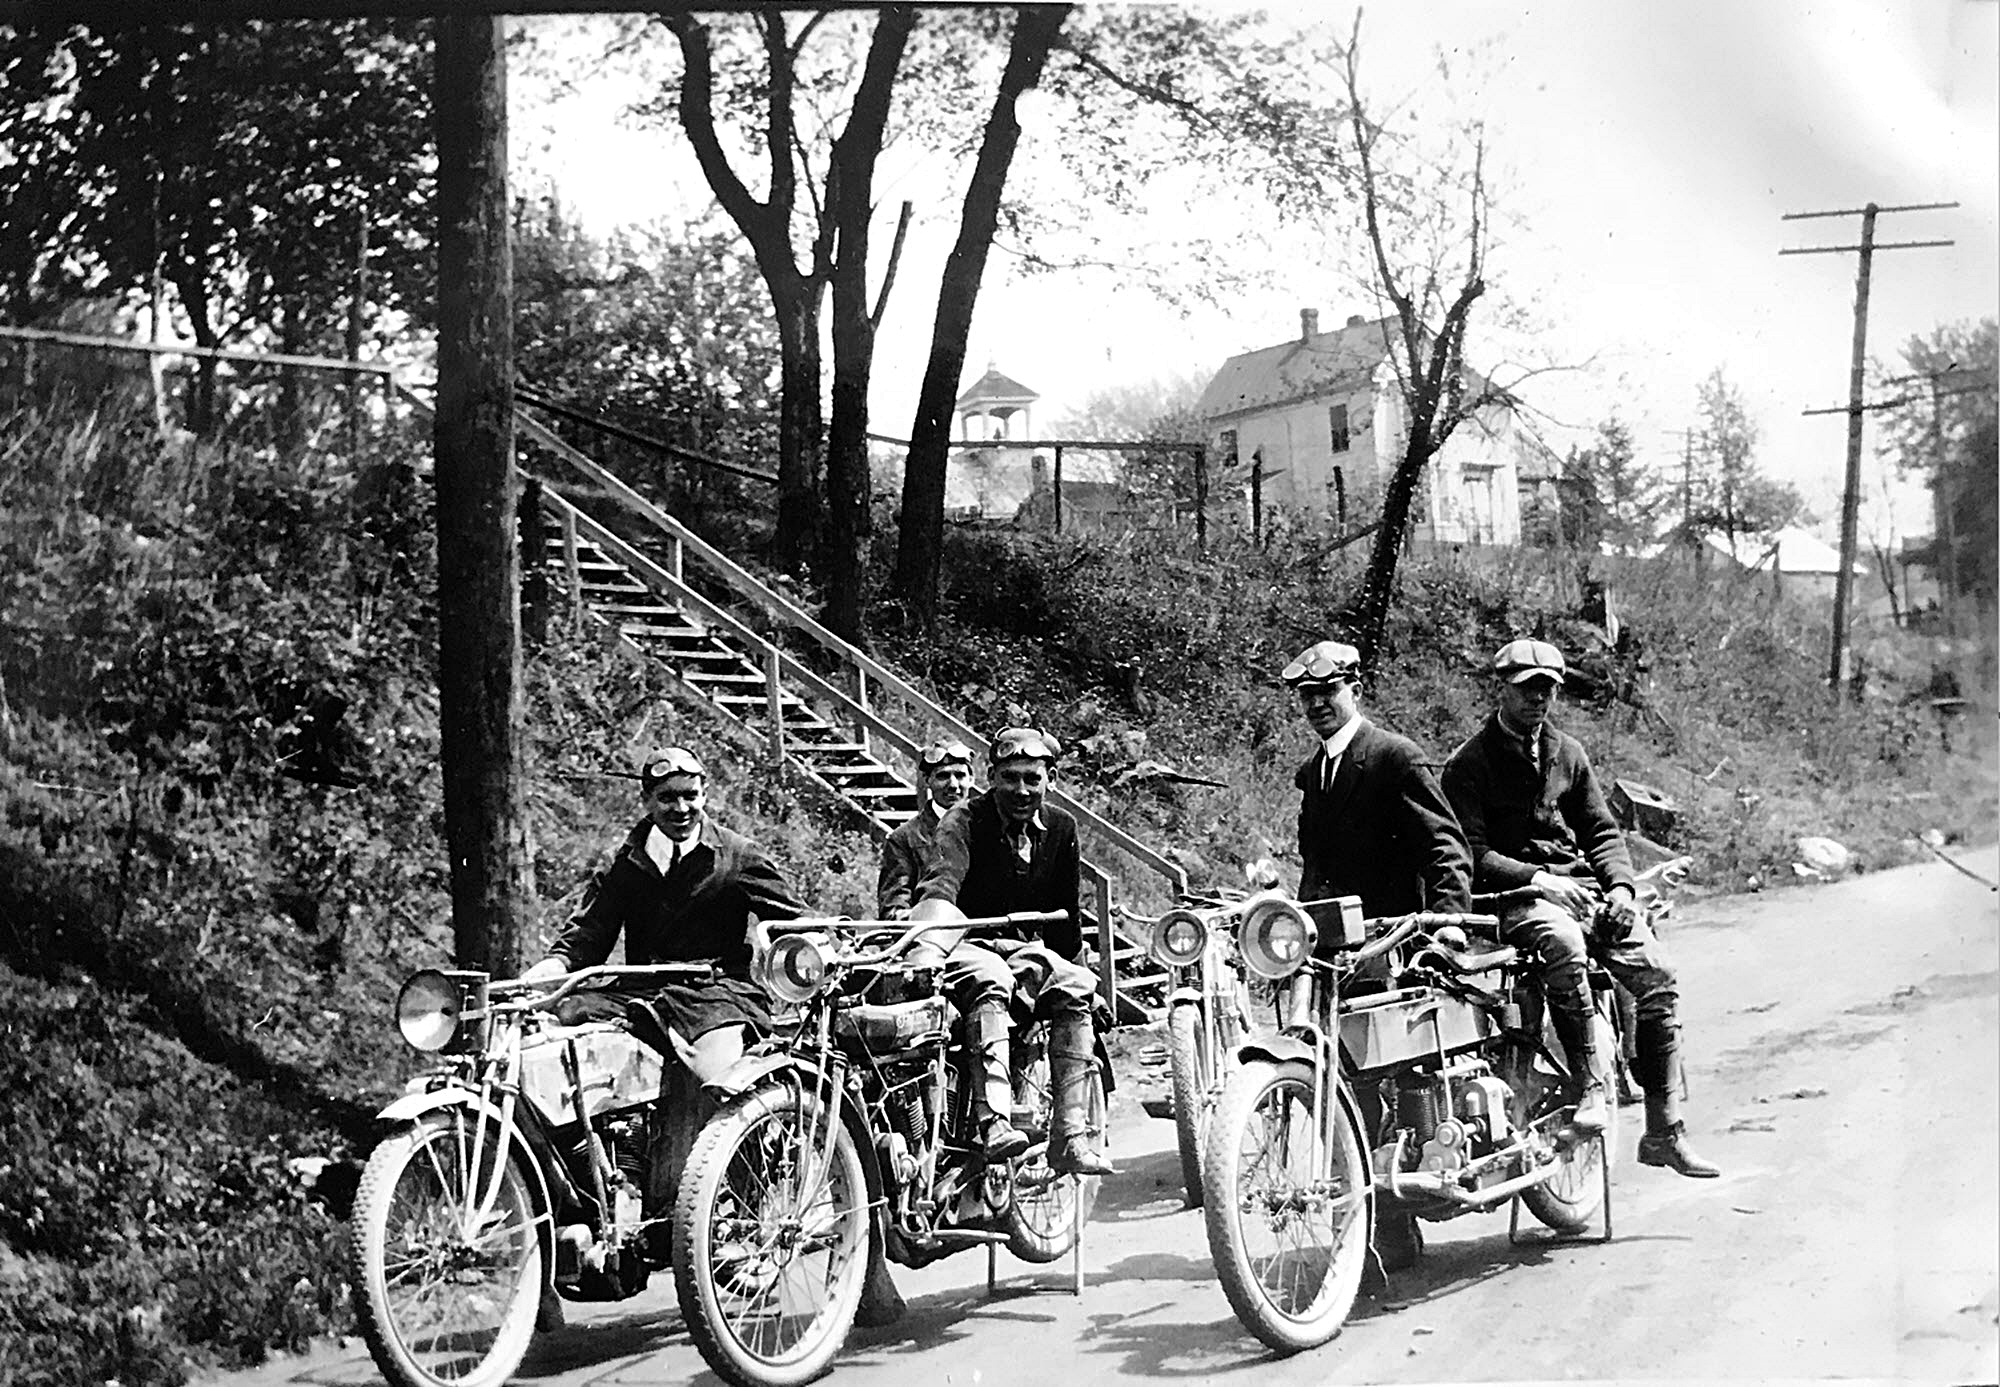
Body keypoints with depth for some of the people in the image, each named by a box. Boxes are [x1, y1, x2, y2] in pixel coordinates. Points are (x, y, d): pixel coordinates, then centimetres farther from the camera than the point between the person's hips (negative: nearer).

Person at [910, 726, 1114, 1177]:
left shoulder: (1060, 828, 5)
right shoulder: (964, 822, -13)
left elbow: (1066, 915, 17)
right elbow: (942, 884, -34)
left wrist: (1072, 969, 15)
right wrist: (924, 948, -51)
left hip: (1025, 948, 5)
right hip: (966, 945, -5)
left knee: (1076, 989, -23)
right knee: (990, 980, -37)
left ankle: (1070, 1136, -25)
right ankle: (994, 1123, -49)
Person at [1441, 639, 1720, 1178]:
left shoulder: (1567, 753, 18)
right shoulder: (1468, 763, -1)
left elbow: (1602, 830, 18)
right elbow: (1470, 854, -8)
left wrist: (1620, 886, 0)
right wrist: (1536, 879, -19)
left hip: (1583, 885, 6)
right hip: (1515, 895, -6)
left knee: (1657, 976, -14)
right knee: (1564, 945, -39)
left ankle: (1664, 1131, -9)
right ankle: (1591, 1088, -34)